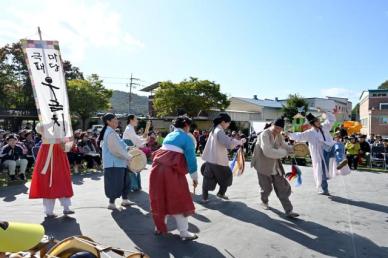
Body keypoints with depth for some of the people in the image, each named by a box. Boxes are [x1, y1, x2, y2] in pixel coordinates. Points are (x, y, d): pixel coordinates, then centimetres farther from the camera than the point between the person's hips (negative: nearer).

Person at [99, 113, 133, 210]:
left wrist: (128, 148, 8)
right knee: (115, 183, -2)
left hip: (118, 162, 11)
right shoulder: (110, 133, -19)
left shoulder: (111, 132, 14)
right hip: (114, 163, -11)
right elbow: (117, 149, -23)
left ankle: (125, 200, 28)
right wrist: (128, 157, -15)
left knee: (124, 181, 17)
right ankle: (111, 203, 9)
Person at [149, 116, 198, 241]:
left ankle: (159, 227, 28)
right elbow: (190, 158, -4)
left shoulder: (169, 135, 20)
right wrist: (194, 177, 3)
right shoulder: (186, 138, 0)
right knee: (179, 201, 3)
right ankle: (184, 232, 9)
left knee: (160, 199, 17)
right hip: (172, 171, -7)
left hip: (158, 168, 7)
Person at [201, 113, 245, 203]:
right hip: (219, 161, -8)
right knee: (227, 177, 15)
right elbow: (229, 144, -27)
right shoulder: (220, 131, -17)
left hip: (209, 160, 8)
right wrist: (240, 142, -15)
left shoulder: (213, 130, 11)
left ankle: (204, 198, 13)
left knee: (208, 179, 12)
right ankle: (221, 193, 25)